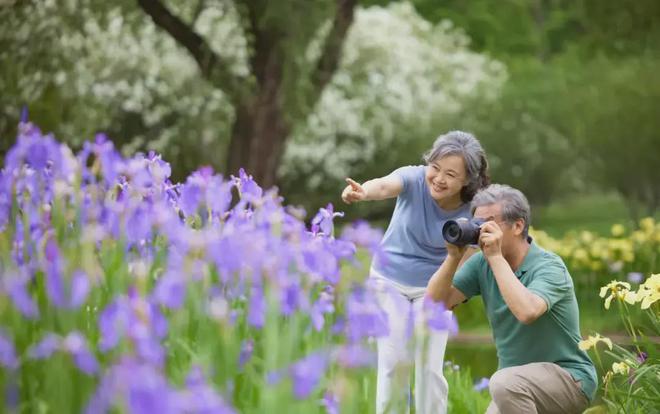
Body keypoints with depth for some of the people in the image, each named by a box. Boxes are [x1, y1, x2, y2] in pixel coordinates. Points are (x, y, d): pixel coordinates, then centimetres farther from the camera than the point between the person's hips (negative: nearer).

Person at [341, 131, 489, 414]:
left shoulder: (471, 213, -20)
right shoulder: (415, 179, -24)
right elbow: (385, 185, -46)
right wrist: (363, 192, -68)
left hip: (432, 288, 0)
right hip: (390, 281, 0)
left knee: (430, 366, -3)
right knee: (395, 361, -4)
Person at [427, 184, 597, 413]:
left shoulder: (548, 266, -19)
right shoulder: (481, 264, 0)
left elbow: (527, 312, -38)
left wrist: (496, 257, -31)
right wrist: (453, 256, -17)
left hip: (568, 378, -7)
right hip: (518, 384, 7)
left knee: (505, 383, -34)